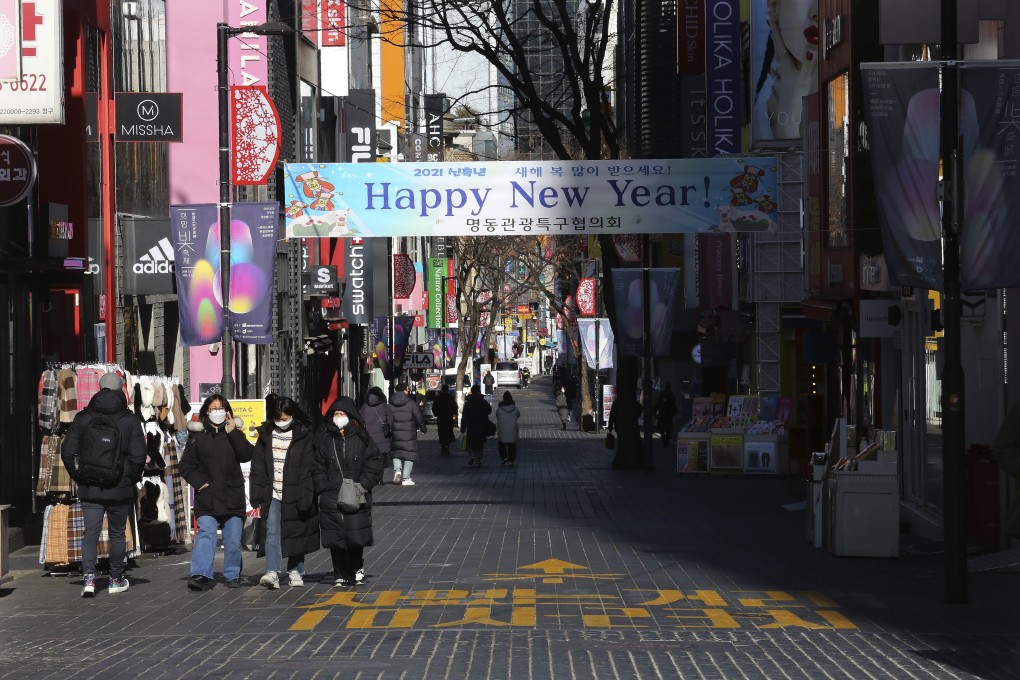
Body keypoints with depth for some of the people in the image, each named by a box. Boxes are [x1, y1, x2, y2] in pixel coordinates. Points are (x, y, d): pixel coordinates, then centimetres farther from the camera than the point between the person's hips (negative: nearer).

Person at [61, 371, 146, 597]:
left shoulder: (83, 418, 1)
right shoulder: (130, 420, -5)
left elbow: (67, 452, -1)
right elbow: (138, 456, -10)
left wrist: (79, 477, 9)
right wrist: (132, 479, 6)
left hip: (89, 488, 1)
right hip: (120, 488, -1)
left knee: (91, 532, 3)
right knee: (117, 534, 12)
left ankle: (88, 577, -14)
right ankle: (116, 580, 20)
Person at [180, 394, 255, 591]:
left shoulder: (234, 433, 9)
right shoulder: (197, 435, 6)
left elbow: (247, 455, -7)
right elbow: (186, 465, 6)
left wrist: (233, 433, -12)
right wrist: (199, 482, -7)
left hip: (233, 497, 2)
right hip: (207, 497, -2)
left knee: (233, 539, 5)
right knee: (205, 534, -16)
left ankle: (233, 575, 18)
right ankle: (201, 575, -26)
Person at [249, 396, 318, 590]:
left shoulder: (303, 436, -2)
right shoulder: (266, 435, 8)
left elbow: (308, 468, -6)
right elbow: (257, 467, 9)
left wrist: (305, 496, -13)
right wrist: (256, 494, 2)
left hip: (294, 493, -2)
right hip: (272, 493, 2)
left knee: (296, 532, 7)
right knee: (272, 531, -11)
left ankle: (295, 571, 20)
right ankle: (272, 573, -20)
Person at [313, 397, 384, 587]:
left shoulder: (361, 438, 3)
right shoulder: (324, 439, 7)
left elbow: (374, 463, 5)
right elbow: (318, 468, 8)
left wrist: (363, 485, -5)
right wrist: (324, 489, -2)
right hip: (331, 498, 1)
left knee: (356, 538, -3)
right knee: (335, 539, 1)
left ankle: (357, 569, 19)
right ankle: (340, 575, 10)